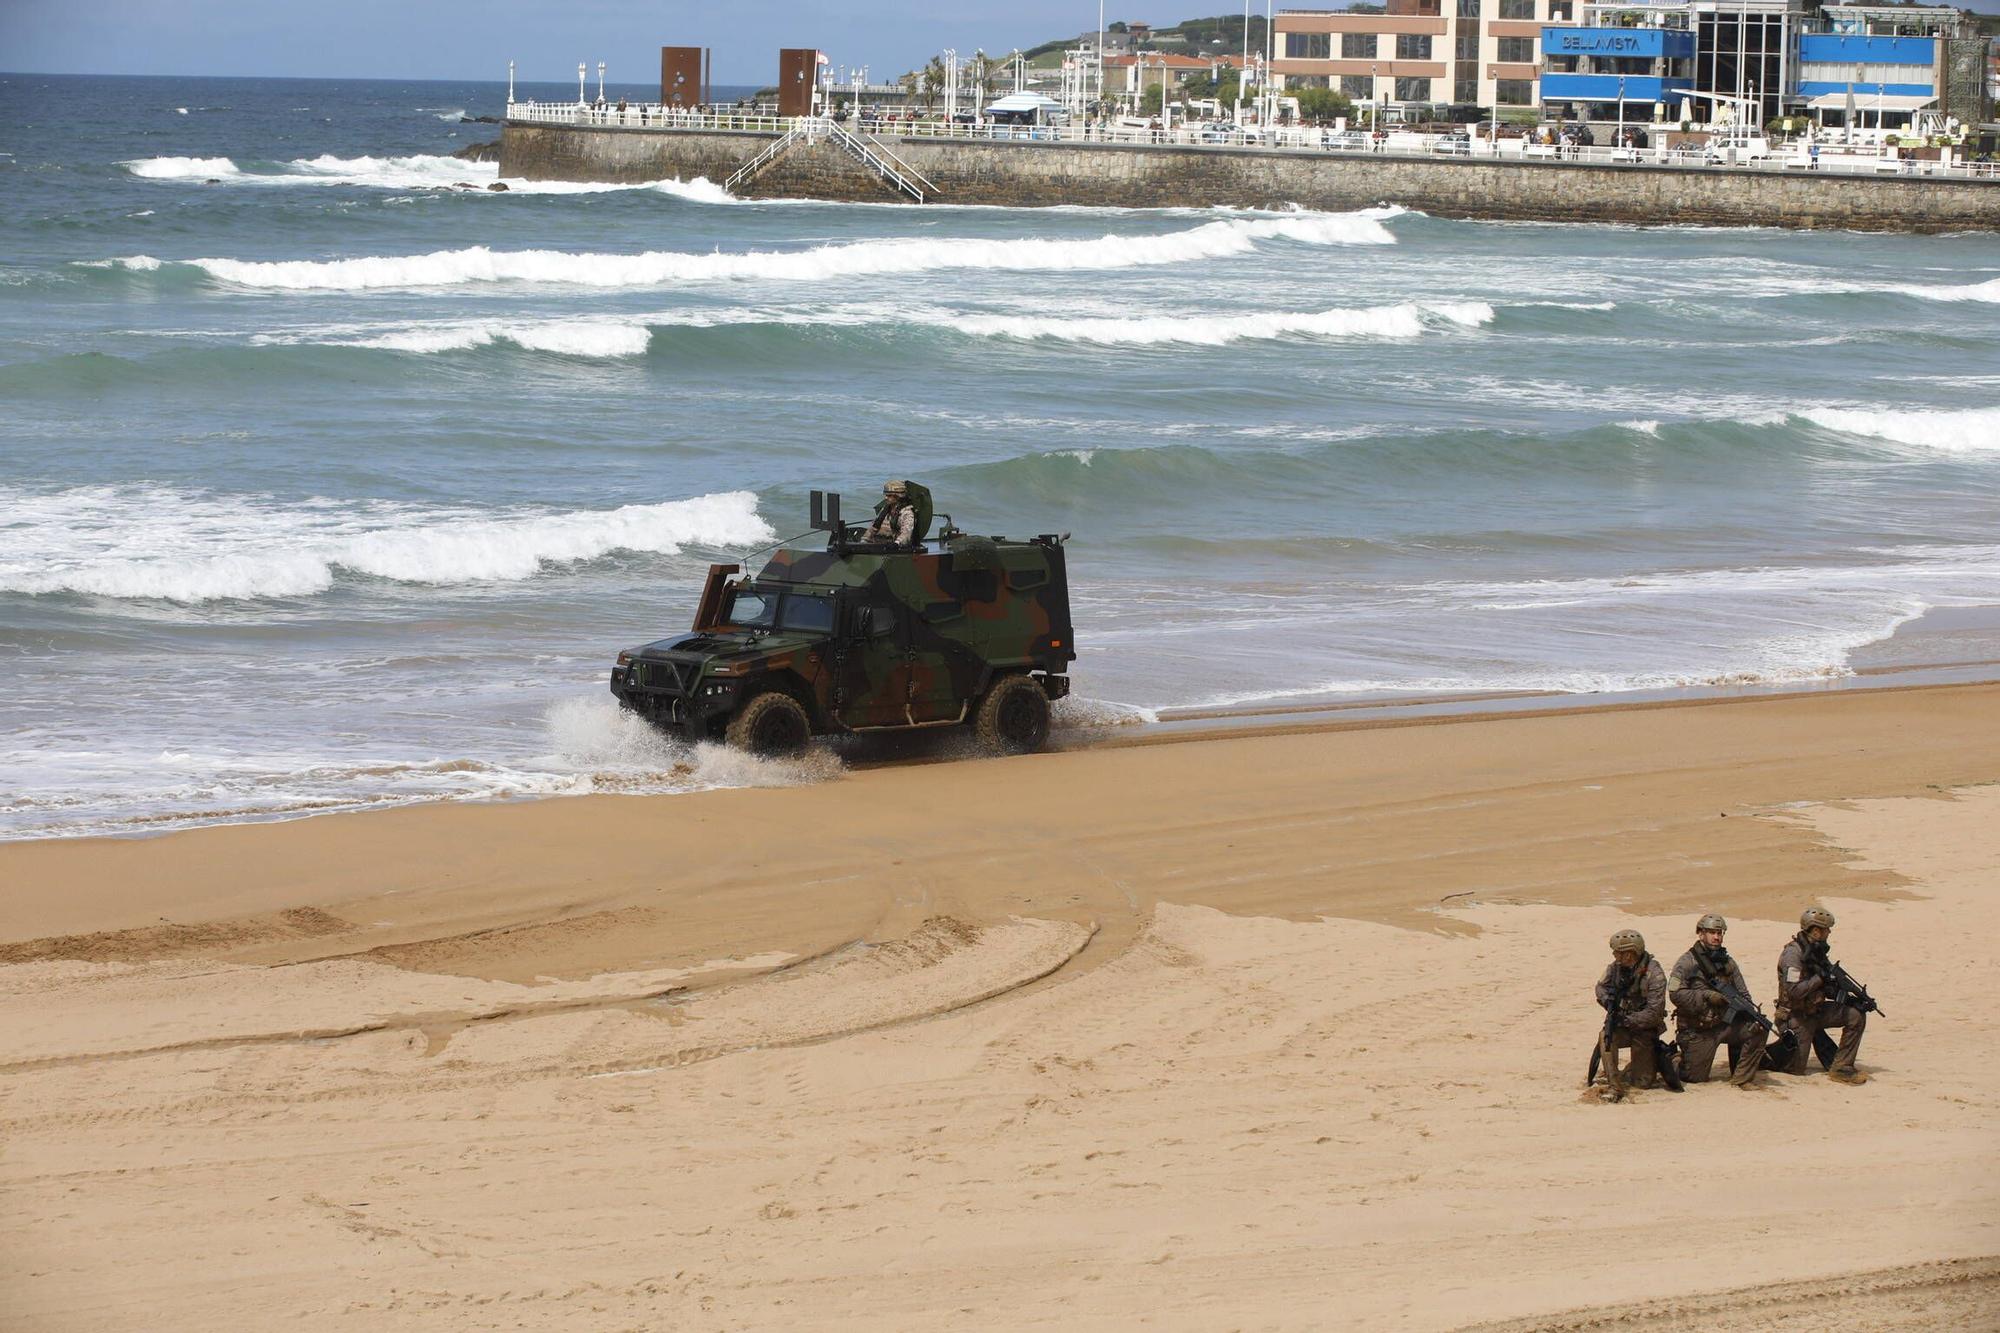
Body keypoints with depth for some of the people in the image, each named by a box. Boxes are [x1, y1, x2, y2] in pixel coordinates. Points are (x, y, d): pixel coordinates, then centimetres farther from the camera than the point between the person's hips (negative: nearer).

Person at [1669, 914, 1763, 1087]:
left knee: (1756, 1030, -18)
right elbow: (1675, 993, -17)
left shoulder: (1728, 962, 9)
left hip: (1726, 1024, 4)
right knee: (1696, 1078, -3)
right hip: (1697, 1032, -4)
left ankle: (1742, 1079, -6)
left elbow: (1743, 994, 10)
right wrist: (1706, 996, -24)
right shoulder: (1687, 962, -8)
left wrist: (1751, 1013, -9)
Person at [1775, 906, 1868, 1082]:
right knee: (1795, 1069, -6)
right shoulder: (1793, 954, -22)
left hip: (1815, 1010, 7)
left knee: (1856, 1015, -10)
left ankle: (1841, 1068, -4)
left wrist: (1843, 995, -5)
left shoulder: (1816, 950, 5)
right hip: (1796, 1016, -7)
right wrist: (1820, 977, -26)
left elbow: (1822, 988, 13)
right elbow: (1794, 991, -31)